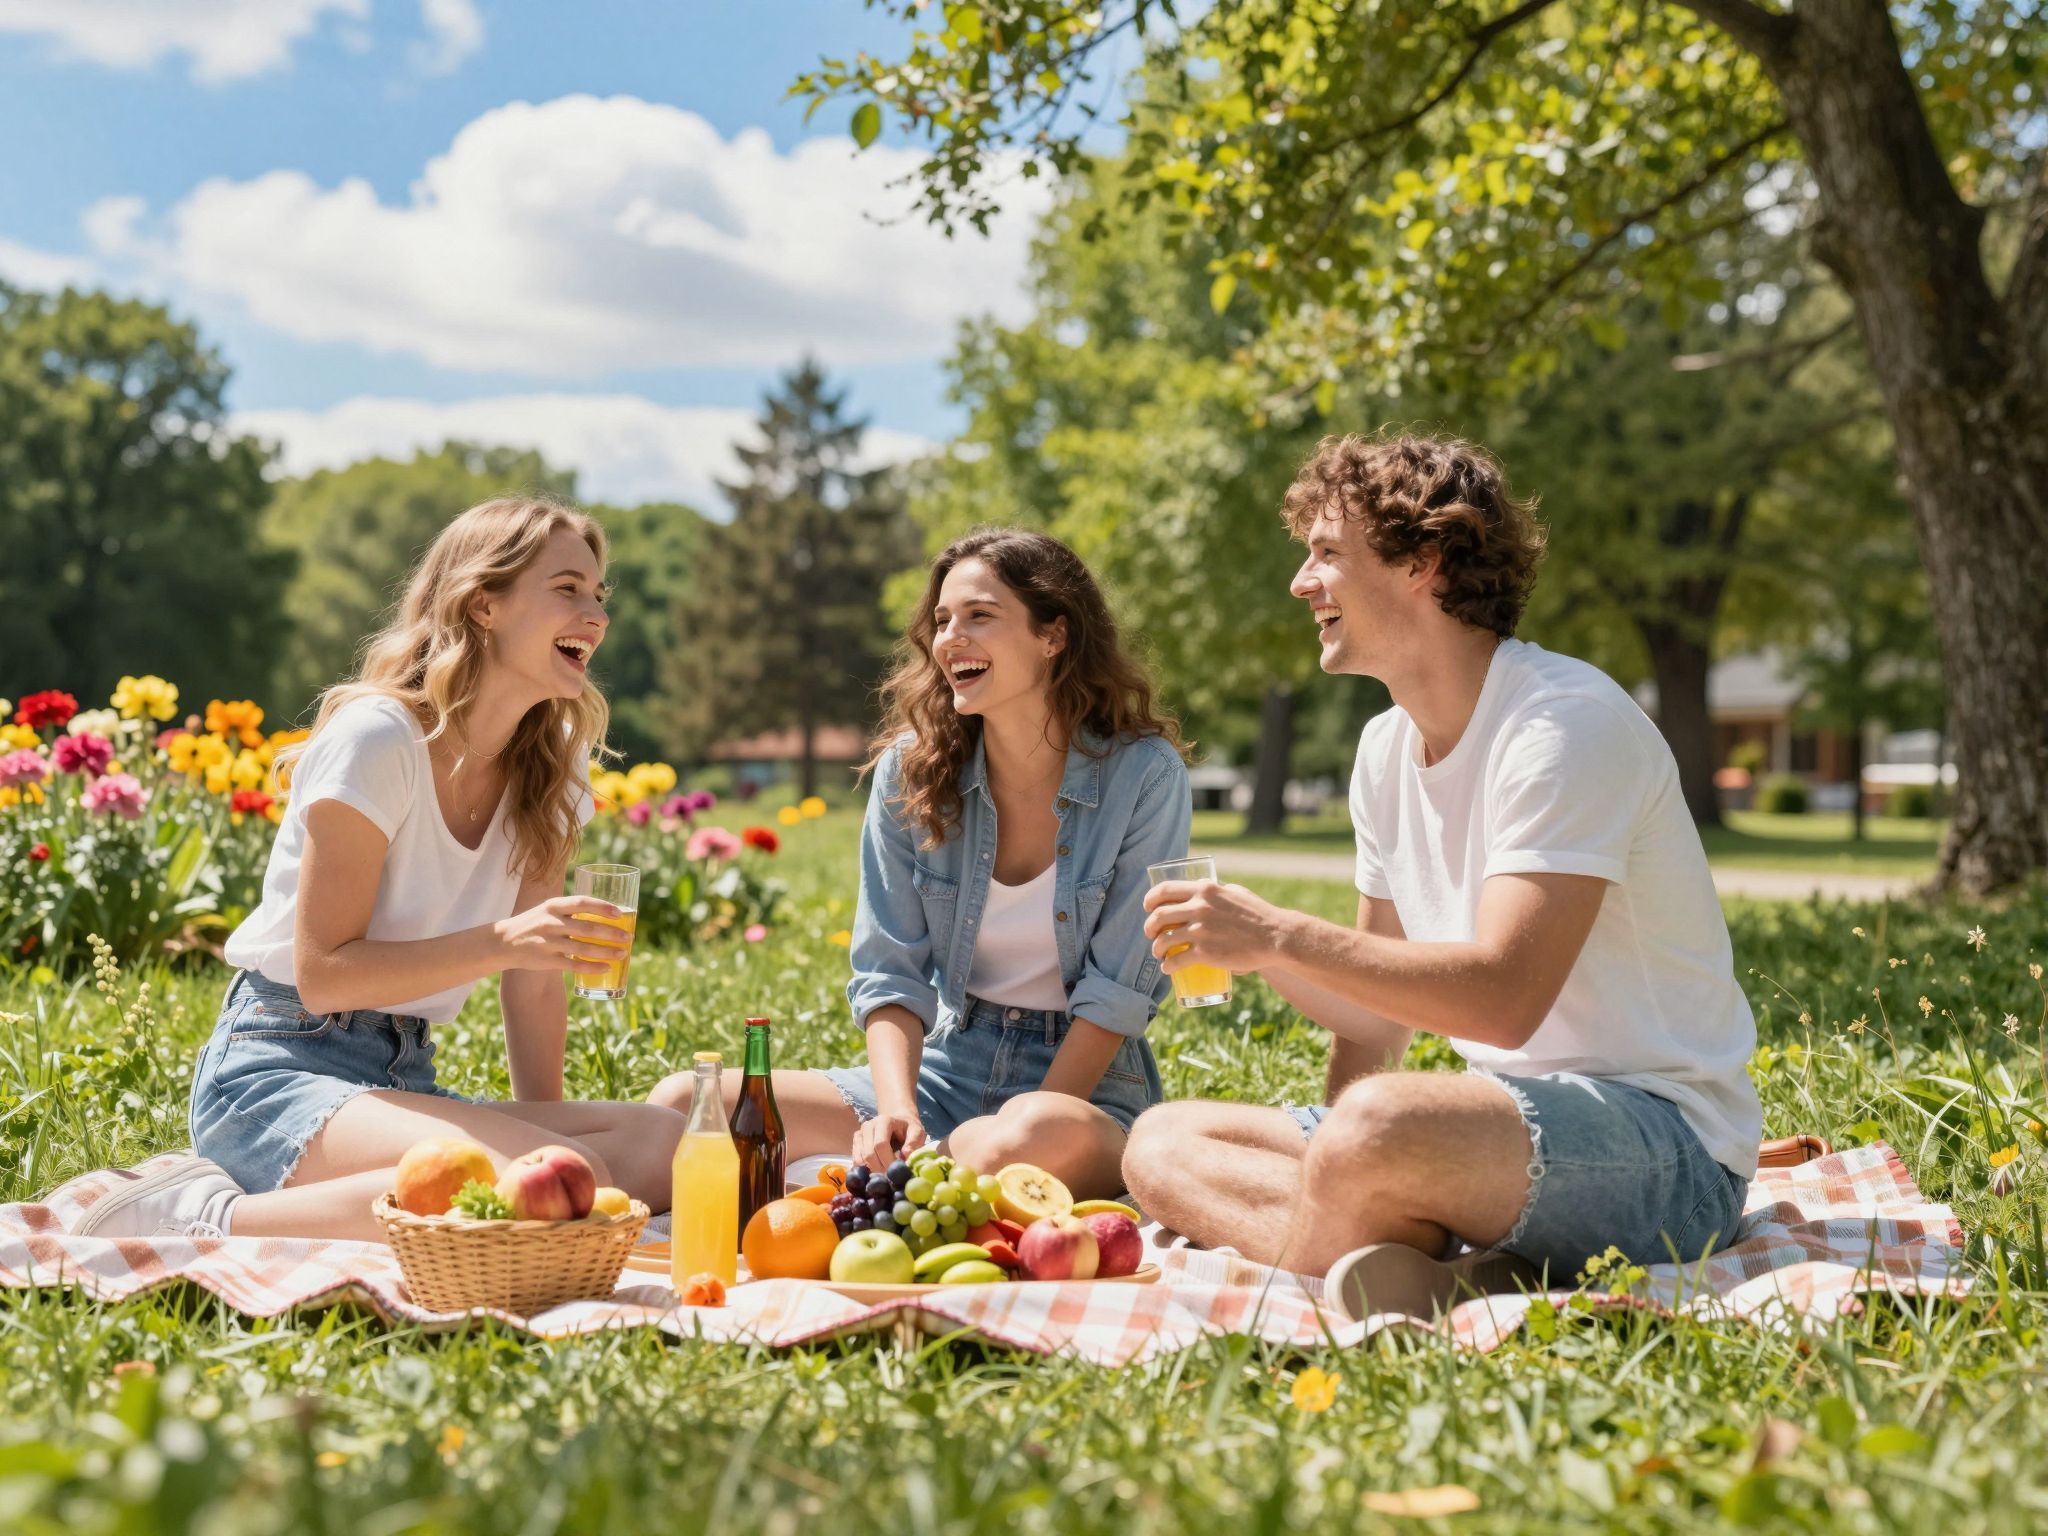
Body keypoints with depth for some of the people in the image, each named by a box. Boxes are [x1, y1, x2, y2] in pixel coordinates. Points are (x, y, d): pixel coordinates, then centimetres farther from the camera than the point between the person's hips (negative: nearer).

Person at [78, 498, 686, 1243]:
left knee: (660, 1145, -20)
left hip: (404, 1083, 7)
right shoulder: (377, 740, -13)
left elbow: (534, 982, 9)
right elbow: (323, 974, -14)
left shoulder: (550, 766, 8)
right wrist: (500, 941, -25)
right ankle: (211, 1218, -16)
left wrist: (546, 1128, 1)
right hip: (277, 1070, -7)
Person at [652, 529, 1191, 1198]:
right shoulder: (910, 771, 0)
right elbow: (890, 972, -1)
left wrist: (1026, 1121, -20)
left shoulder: (1144, 775, -10)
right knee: (683, 1103, -14)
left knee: (1036, 1141, -41)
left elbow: (1118, 989, -10)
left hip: (1085, 1083, -3)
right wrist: (897, 1111, -18)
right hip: (945, 1067, 3)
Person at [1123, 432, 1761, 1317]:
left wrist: (1281, 936, -22)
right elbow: (1379, 1016, 15)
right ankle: (1449, 1279, -20)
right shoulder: (1387, 748, 12)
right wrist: (1251, 947, -4)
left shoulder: (1565, 722, -15)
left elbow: (1505, 998, -25)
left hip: (1664, 1144, -10)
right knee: (1161, 1145, -2)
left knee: (1373, 1130, -40)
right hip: (1511, 1119, 10)